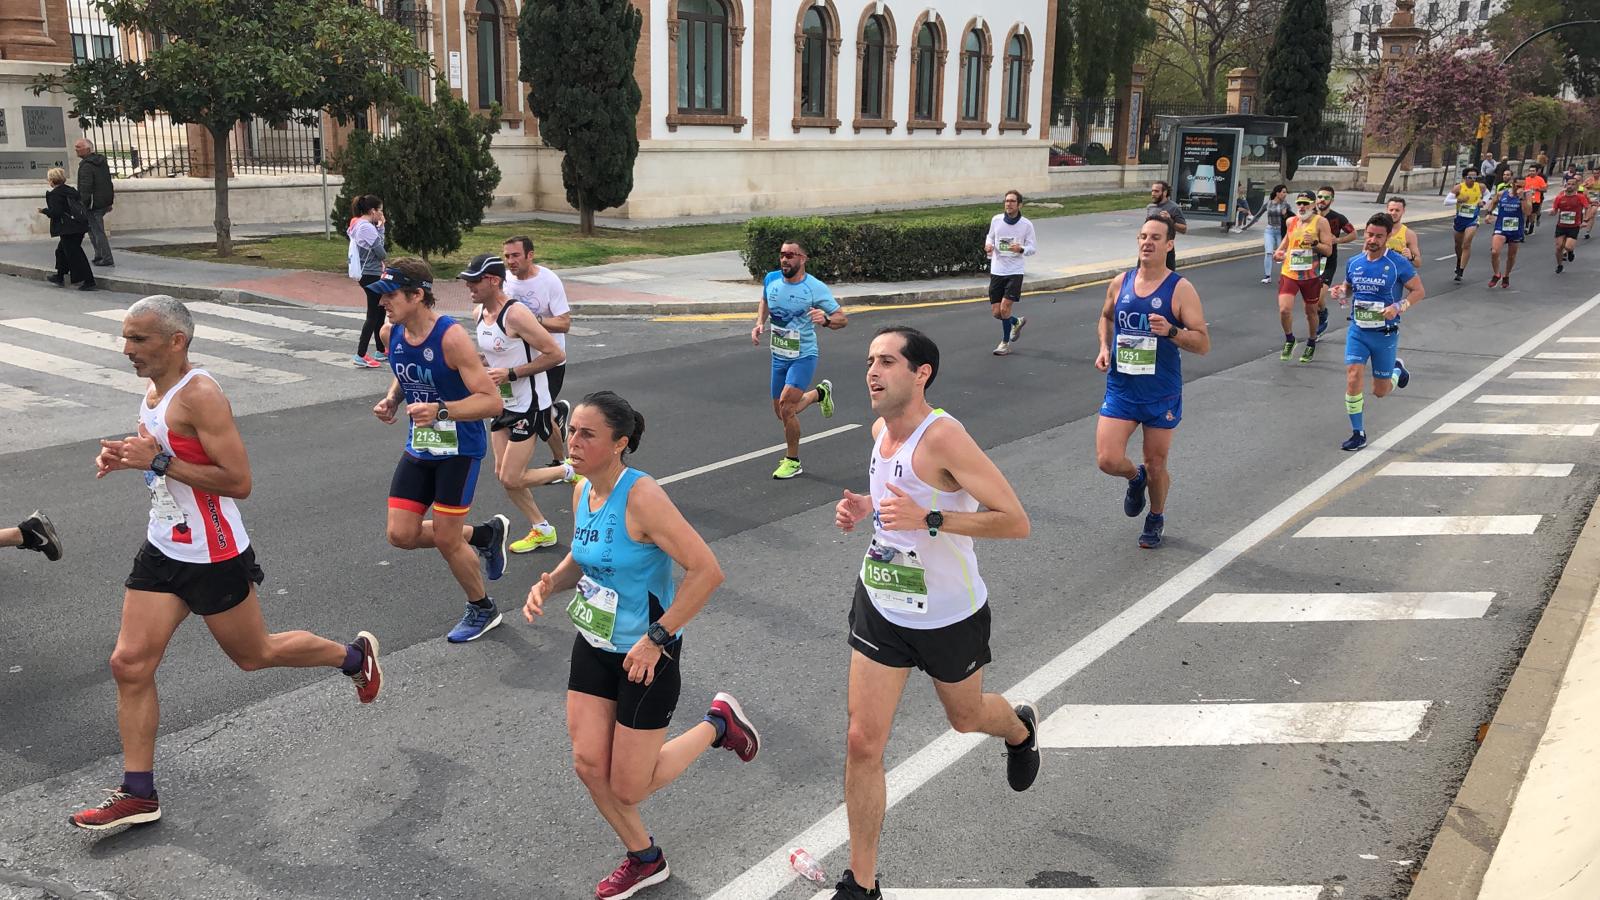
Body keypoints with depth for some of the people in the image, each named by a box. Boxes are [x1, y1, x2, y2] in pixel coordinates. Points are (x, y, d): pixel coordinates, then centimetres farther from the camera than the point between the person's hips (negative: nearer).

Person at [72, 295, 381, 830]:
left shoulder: (200, 395, -21)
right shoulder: (154, 392, 7)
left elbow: (238, 481, -25)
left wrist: (158, 461, -27)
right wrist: (127, 458, 4)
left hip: (214, 558, -8)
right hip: (163, 550, 8)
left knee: (254, 654, 10)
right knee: (130, 665, 3)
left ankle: (355, 656, 36)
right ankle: (138, 795, 13)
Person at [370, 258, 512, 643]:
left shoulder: (452, 337, -24)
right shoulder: (390, 334, -2)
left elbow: (492, 401, -26)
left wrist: (440, 411, -38)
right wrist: (391, 400, -1)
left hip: (459, 449, -7)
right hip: (419, 447, 7)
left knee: (446, 539, 0)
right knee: (401, 535, 4)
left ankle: (482, 608, 27)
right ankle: (485, 533, 28)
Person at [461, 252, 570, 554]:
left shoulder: (516, 314, -23)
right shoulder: (481, 312, 5)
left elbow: (556, 354, -24)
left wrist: (510, 374, -24)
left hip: (529, 404, -9)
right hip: (503, 403, 9)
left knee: (511, 479, -9)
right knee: (502, 474, 10)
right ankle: (542, 529, 25)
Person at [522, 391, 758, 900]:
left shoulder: (642, 497, -25)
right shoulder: (582, 491, 0)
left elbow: (706, 570, -28)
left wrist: (657, 639, -24)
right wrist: (549, 583, -4)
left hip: (647, 655, -7)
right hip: (593, 647, 7)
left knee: (629, 788, 3)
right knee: (589, 766, 5)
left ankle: (718, 725, 25)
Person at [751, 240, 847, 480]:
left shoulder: (816, 288, -16)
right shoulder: (771, 279, -3)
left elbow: (843, 318, -11)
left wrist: (826, 320, -33)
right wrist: (759, 323, 2)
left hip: (803, 356, -6)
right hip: (778, 355, 6)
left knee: (786, 408, -19)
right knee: (781, 411, 15)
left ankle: (793, 462, 1)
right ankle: (821, 393, 42)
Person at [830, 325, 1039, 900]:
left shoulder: (942, 437, -27)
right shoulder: (881, 428, -3)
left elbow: (1016, 522, -28)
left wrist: (929, 519, -37)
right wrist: (864, 507, -2)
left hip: (949, 616, -5)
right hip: (880, 605, 5)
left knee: (965, 718, 23)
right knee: (863, 742, -1)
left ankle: (1021, 728, 62)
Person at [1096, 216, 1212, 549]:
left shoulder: (1181, 289, -10)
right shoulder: (1120, 283, 2)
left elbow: (1203, 344, -11)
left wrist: (1171, 331, -29)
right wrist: (1104, 347, 5)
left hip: (1162, 394, -2)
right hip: (1120, 388, 2)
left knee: (1156, 465, 10)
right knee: (1107, 460, -10)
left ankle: (1156, 518, 39)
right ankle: (1135, 478, 26)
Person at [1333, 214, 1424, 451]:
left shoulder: (1398, 263, -10)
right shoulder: (1353, 263, 2)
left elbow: (1418, 290, -4)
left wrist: (1398, 307, -21)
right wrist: (1341, 293, -5)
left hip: (1385, 334, -2)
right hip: (1357, 331, 3)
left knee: (1380, 391, 8)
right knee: (1353, 378, -15)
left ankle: (1397, 369, 44)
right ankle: (1358, 434, -3)